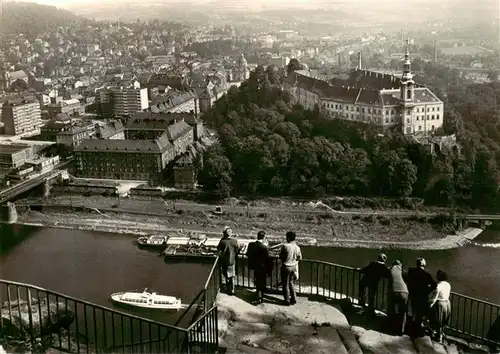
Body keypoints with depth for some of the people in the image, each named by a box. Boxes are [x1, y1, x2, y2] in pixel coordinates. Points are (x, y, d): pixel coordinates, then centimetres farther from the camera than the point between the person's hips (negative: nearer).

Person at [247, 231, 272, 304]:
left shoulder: (251, 245, -8)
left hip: (255, 267, 6)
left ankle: (258, 295, 42)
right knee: (262, 283, 10)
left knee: (257, 282, 25)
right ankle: (260, 298, 16)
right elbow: (268, 258, -20)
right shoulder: (264, 247, -25)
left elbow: (248, 254, 3)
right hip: (262, 268, -6)